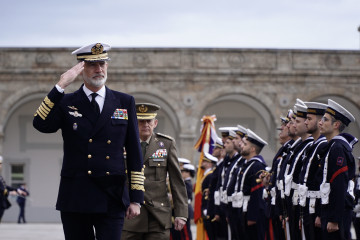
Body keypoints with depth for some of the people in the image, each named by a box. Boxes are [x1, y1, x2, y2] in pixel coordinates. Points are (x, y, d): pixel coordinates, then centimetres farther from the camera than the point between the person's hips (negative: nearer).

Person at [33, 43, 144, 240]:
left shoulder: (125, 103, 10)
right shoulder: (66, 103, 8)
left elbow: (134, 155, 8)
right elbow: (41, 124, -13)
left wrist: (136, 198, 2)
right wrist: (61, 85, -16)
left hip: (111, 201, 0)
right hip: (75, 200, 0)